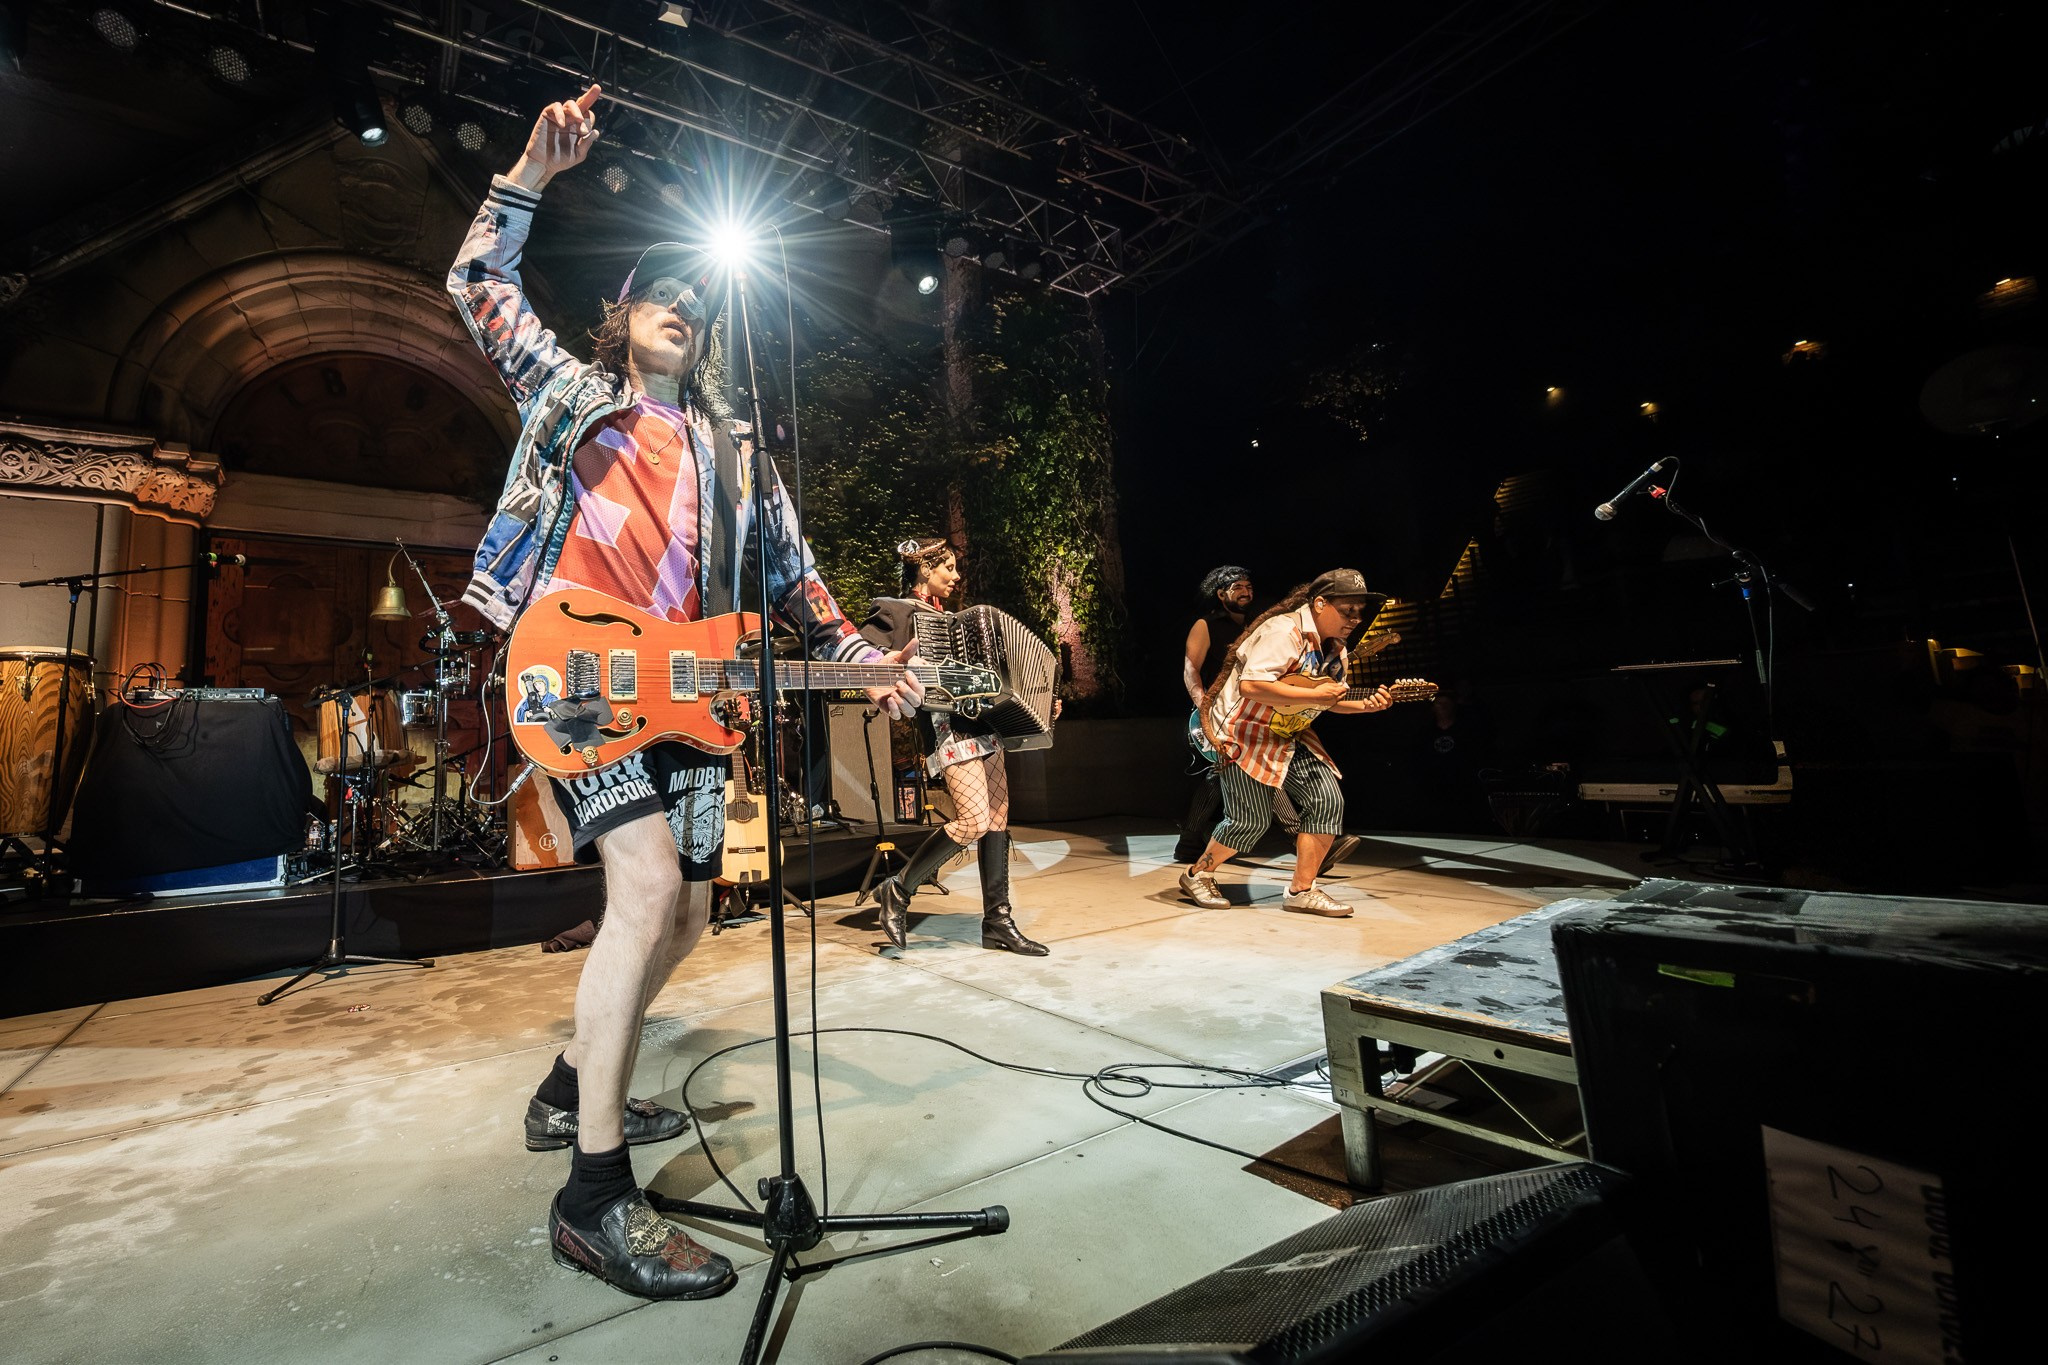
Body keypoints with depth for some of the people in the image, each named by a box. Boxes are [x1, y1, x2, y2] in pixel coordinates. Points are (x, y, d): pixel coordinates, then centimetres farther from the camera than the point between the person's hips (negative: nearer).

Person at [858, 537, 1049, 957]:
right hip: (946, 725, -8)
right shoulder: (896, 610, 0)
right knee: (974, 820, -16)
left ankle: (998, 920, 11)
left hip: (982, 722, 8)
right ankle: (898, 890, 3)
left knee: (998, 820, 4)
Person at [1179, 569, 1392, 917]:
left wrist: (1365, 704, -4)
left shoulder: (1336, 650, 7)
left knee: (1328, 799, -4)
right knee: (1251, 819, -9)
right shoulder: (1285, 631, -23)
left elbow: (1332, 700, 17)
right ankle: (1197, 875, 15)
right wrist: (1313, 696, -29)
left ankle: (1302, 890, 6)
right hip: (1245, 732, -9)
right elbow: (1251, 685, -35)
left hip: (1288, 737, 9)